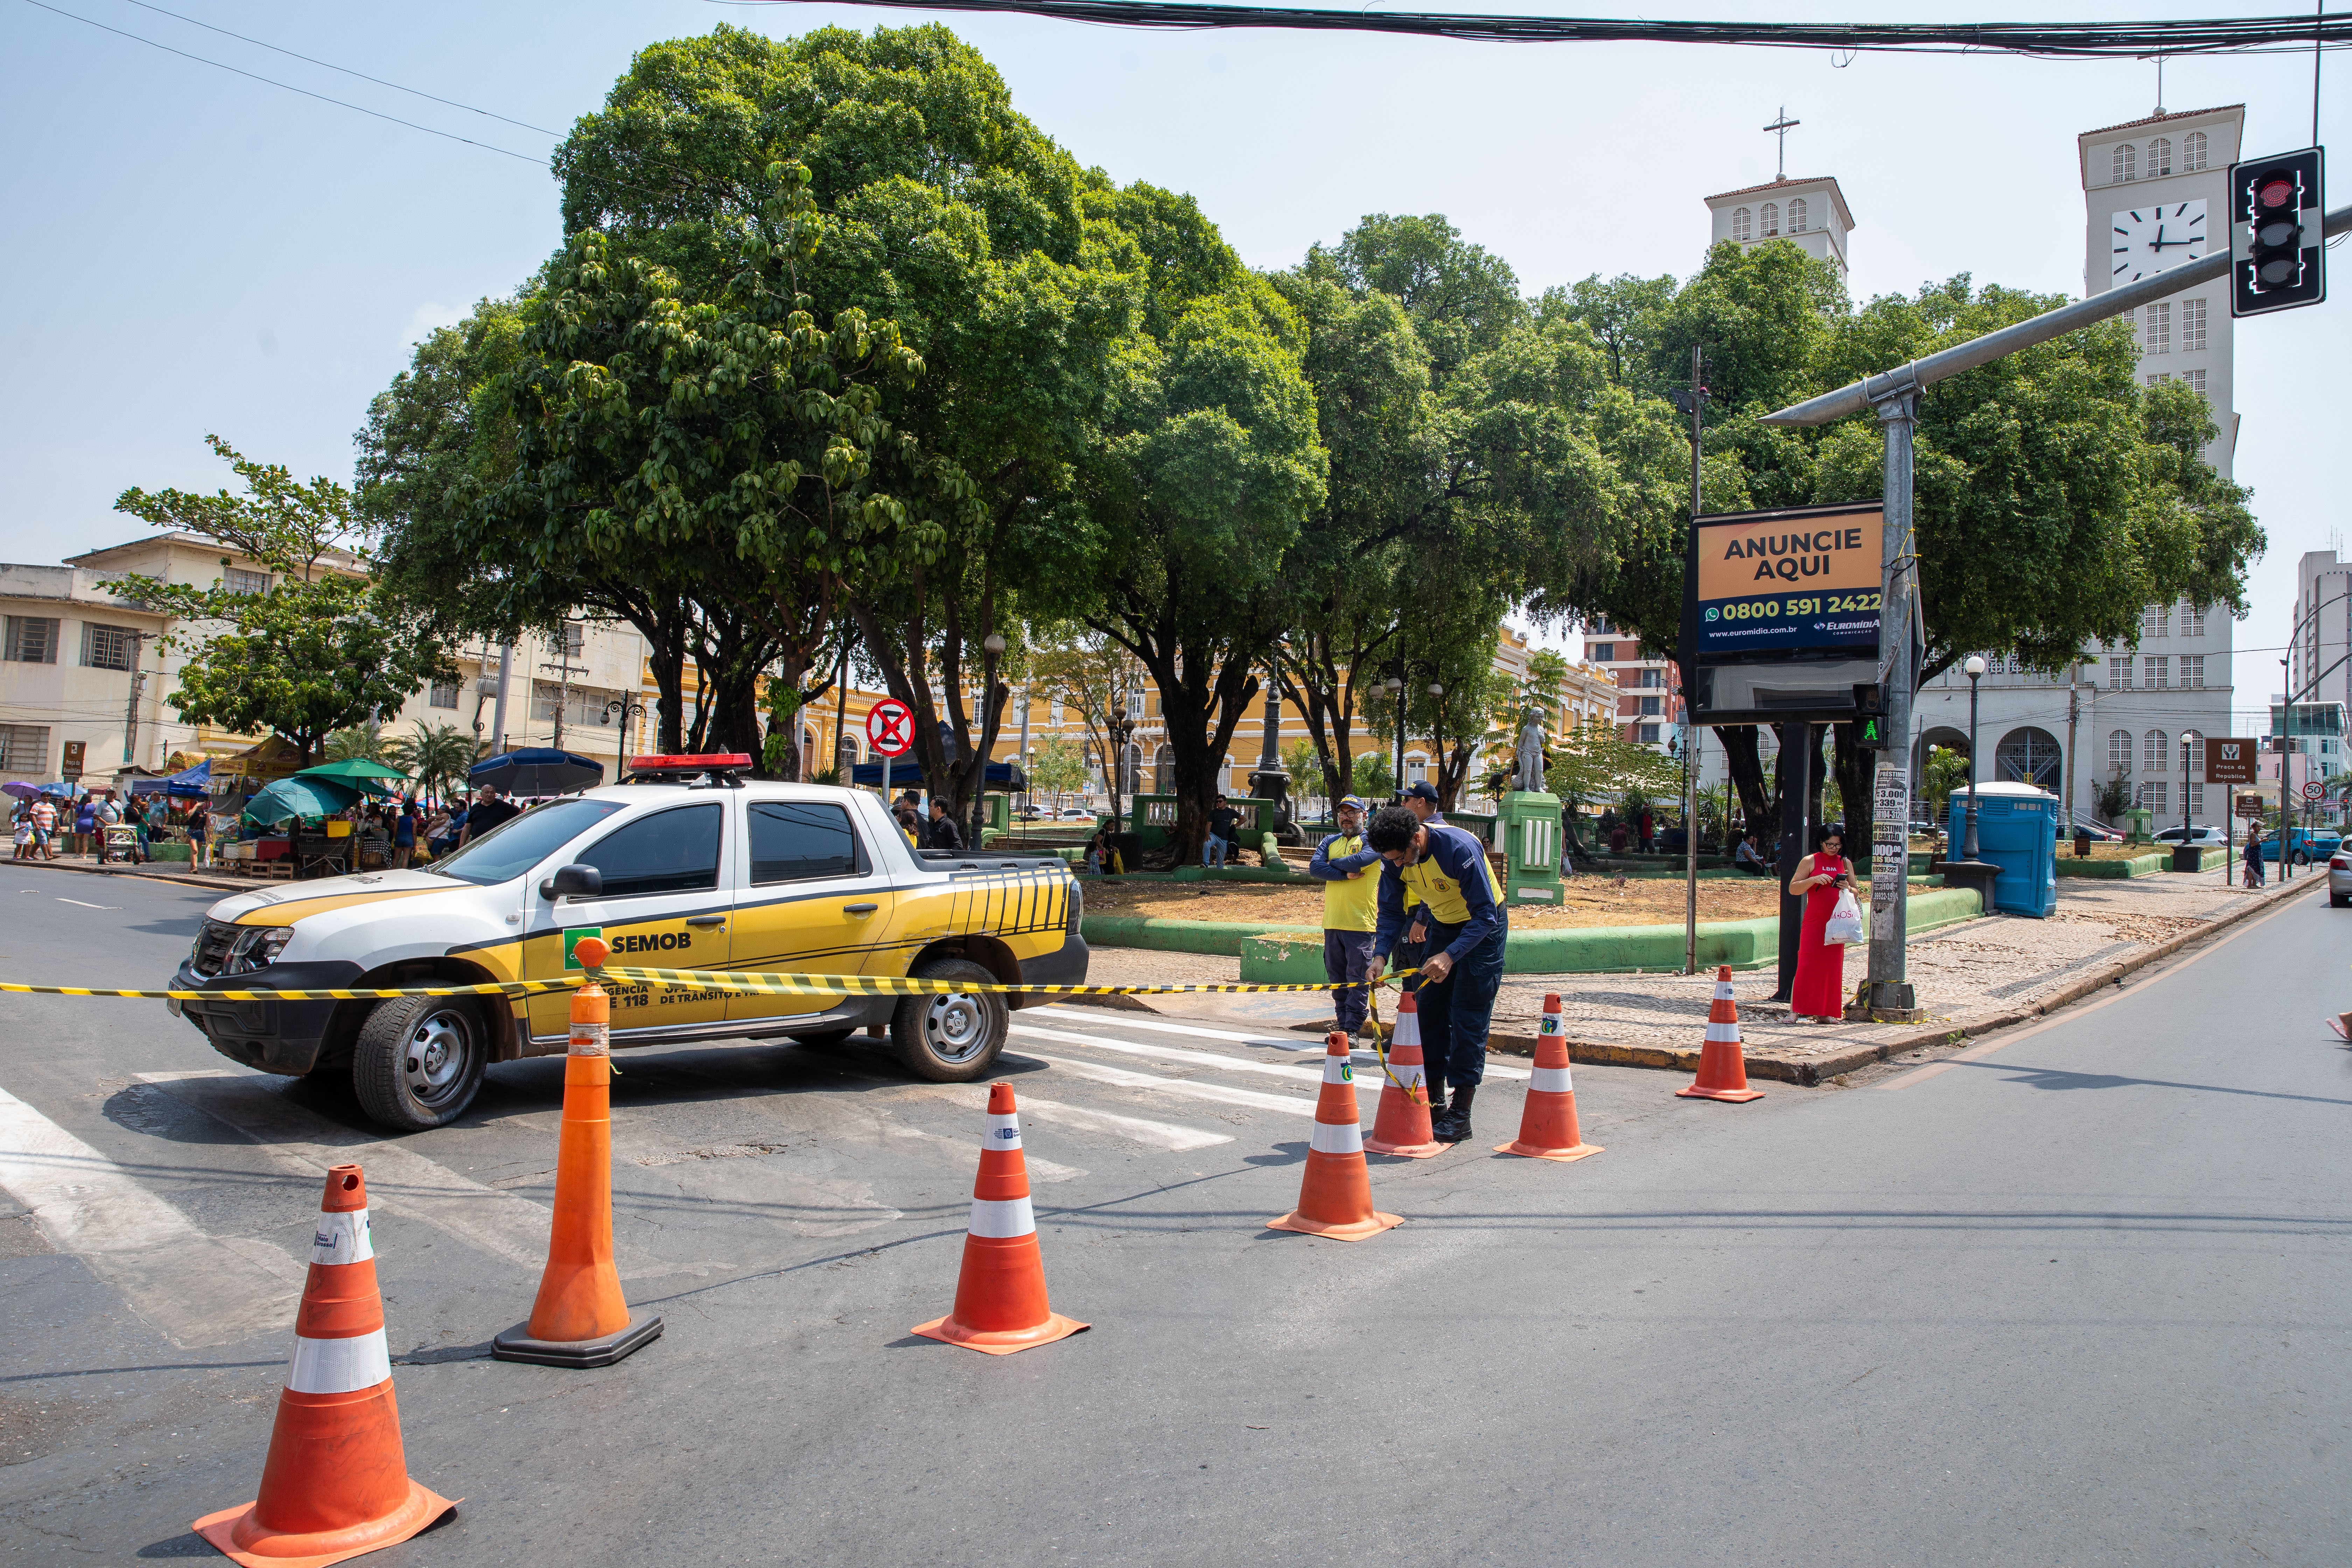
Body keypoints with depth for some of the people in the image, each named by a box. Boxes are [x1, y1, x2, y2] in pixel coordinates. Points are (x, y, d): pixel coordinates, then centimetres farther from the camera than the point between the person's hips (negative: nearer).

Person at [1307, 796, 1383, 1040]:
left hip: (1360, 923, -5)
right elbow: (1314, 867, 1)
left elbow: (1359, 860, -17)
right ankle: (1342, 1026, 15)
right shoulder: (1330, 841, 17)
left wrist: (1331, 865, -1)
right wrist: (1346, 874, -11)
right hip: (1332, 922, 5)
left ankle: (1352, 1030, -2)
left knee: (1358, 979, -4)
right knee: (1337, 978, 9)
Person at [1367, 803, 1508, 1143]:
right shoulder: (1397, 859, -15)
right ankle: (1433, 1104, 14)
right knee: (1429, 1012, 4)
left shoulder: (1460, 848, -34)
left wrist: (1450, 956, -41)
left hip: (1484, 927, -6)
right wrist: (1381, 954, -21)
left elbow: (1485, 915, -31)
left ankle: (1461, 1113, -5)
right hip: (1442, 925, 6)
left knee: (1468, 1018, -9)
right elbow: (1391, 911, -5)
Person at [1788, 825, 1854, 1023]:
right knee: (1807, 964, -7)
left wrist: (1847, 889, -6)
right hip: (1814, 922, -3)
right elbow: (1793, 889, -2)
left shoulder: (1845, 863, 11)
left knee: (1833, 966, 3)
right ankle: (1797, 1009, -4)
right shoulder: (1810, 861, 2)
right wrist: (1814, 880, -16)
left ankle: (1826, 1011, 8)